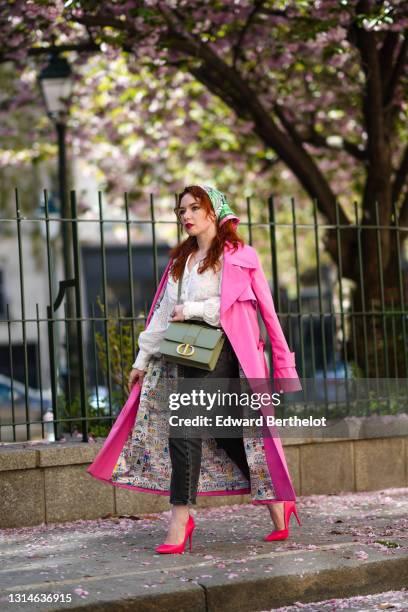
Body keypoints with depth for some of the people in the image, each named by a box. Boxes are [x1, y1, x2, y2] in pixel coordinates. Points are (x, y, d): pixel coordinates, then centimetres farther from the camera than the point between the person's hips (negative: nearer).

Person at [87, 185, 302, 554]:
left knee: (185, 431, -16)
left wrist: (192, 310, -10)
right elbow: (164, 312, 18)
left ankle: (179, 522, -14)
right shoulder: (180, 260, 20)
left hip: (220, 352, -7)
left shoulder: (239, 256, 0)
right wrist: (143, 359, 14)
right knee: (225, 434, 6)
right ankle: (277, 506, 15)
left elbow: (234, 304, -12)